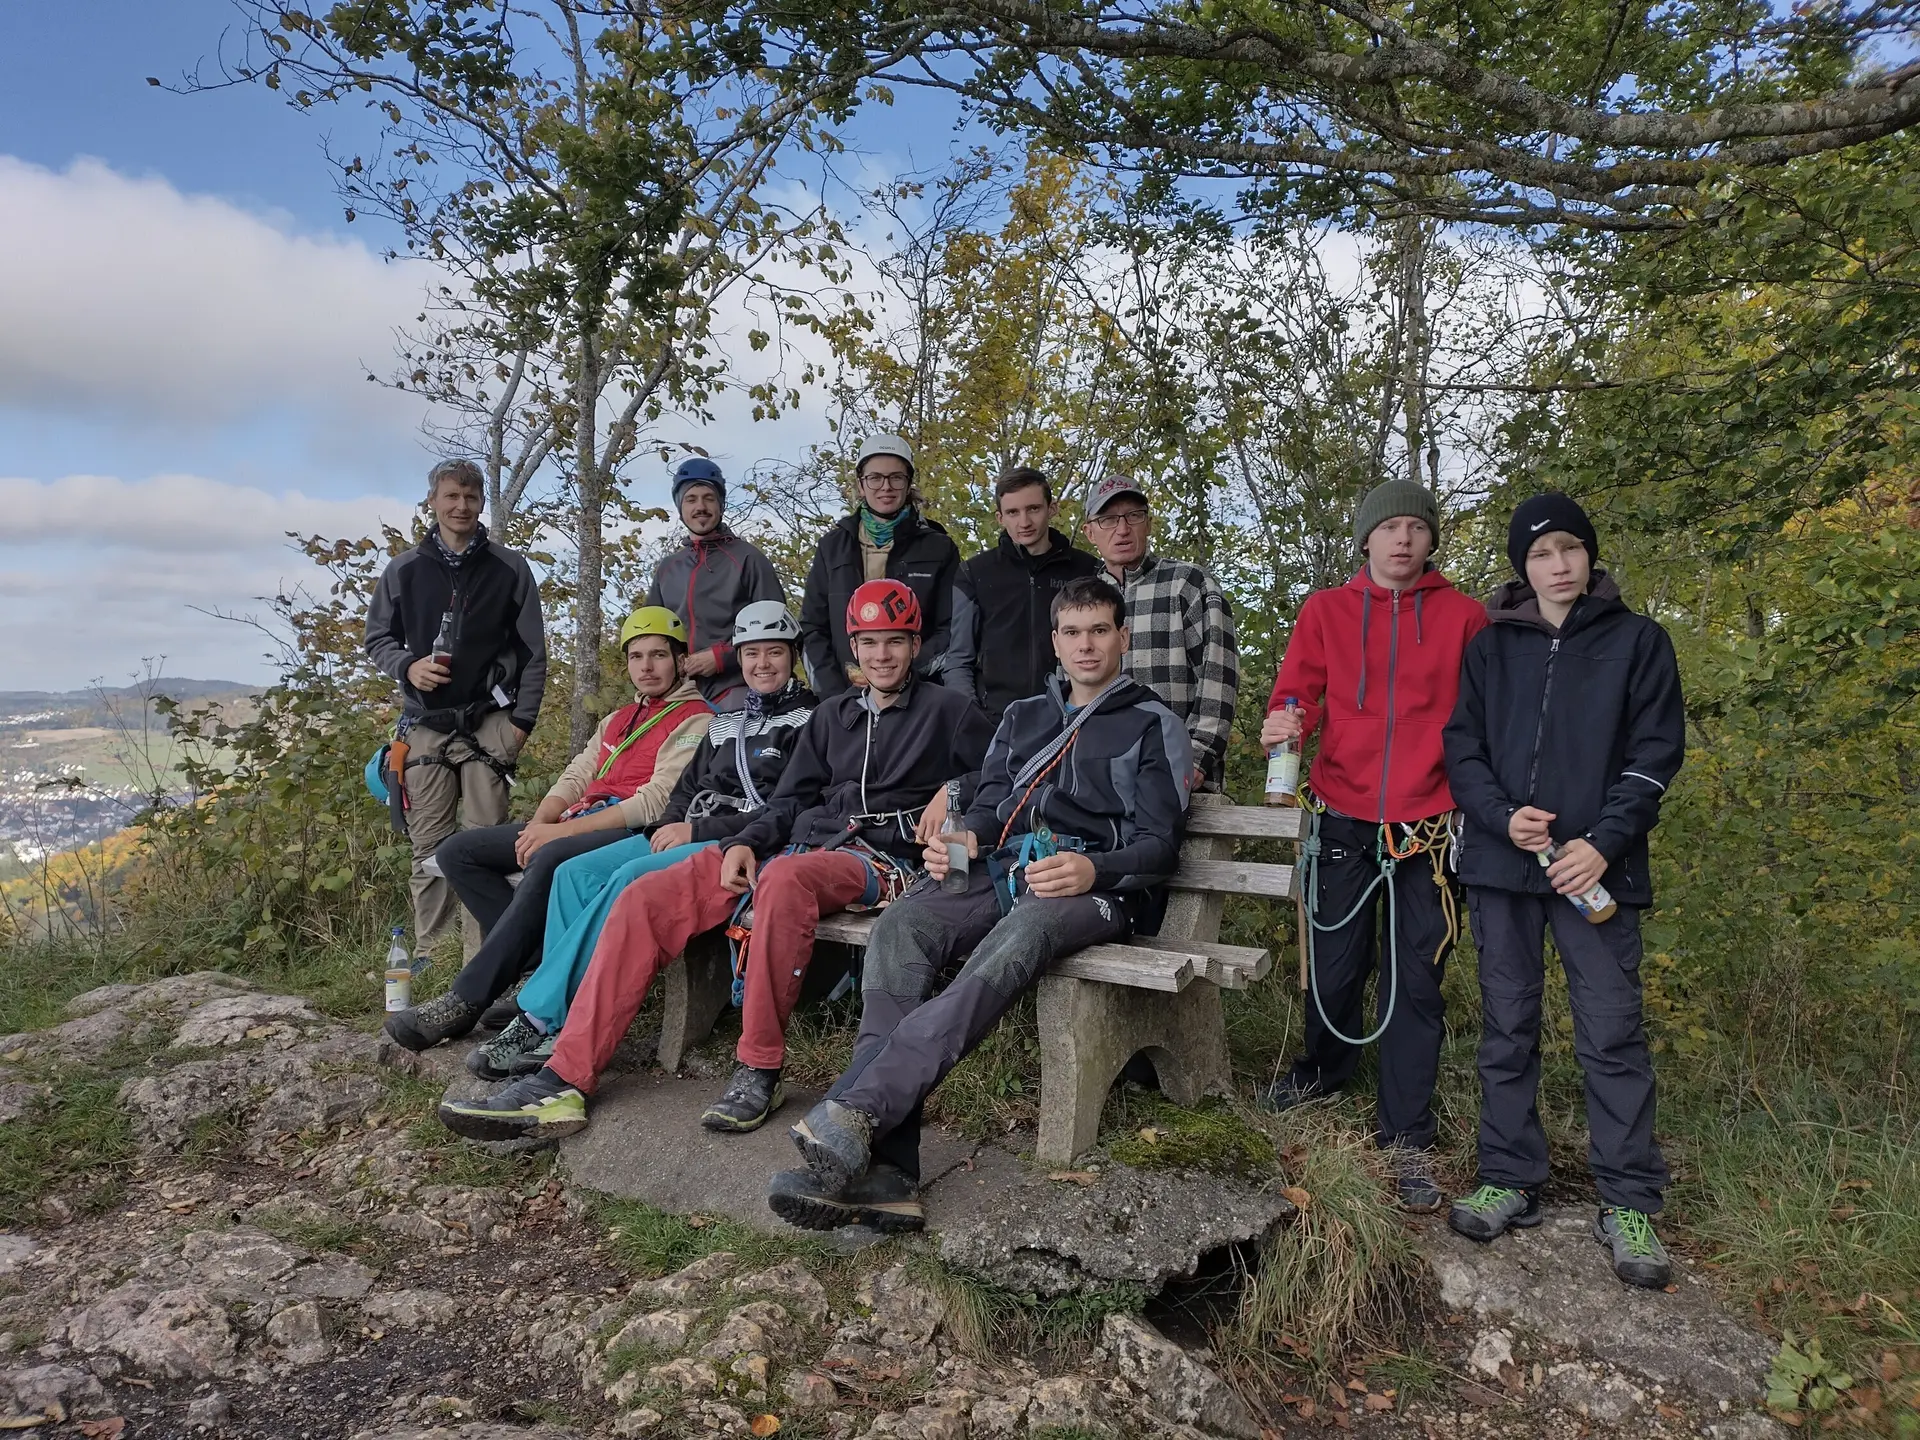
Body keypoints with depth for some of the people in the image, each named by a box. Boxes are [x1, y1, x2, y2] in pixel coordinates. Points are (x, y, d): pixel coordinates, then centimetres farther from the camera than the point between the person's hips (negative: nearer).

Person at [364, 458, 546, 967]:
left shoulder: (510, 569, 6)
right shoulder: (405, 570, 11)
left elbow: (533, 652, 5)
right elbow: (378, 639, 16)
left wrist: (522, 719, -2)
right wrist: (408, 666, -6)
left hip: (488, 721, -2)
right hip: (425, 723, 2)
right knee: (429, 846, 2)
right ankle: (429, 956, 8)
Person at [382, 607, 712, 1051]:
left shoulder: (694, 719, -1)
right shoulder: (617, 720, 28)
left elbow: (655, 802, -13)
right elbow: (576, 776, 19)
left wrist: (562, 831, -17)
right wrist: (540, 823, -4)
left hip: (633, 832, -9)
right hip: (576, 826, 10)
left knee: (549, 860, -38)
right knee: (458, 851, -1)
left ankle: (466, 1001, -31)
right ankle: (542, 961, -14)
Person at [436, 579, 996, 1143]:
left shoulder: (949, 711, 10)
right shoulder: (832, 715, 25)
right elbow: (792, 799, 21)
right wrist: (746, 842, 3)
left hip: (879, 859, -6)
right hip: (802, 844, 6)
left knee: (784, 878, -42)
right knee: (646, 897, -14)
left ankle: (759, 1070, -28)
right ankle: (565, 1080, -17)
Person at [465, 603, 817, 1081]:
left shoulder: (806, 722, 1)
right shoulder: (725, 723, 25)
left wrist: (697, 830, -13)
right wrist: (671, 827, 0)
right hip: (687, 837, 8)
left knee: (633, 878, -31)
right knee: (576, 872, -13)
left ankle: (539, 1018, -25)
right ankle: (560, 1026, -19)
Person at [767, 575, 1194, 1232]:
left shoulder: (1154, 725, 13)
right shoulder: (1023, 716, 29)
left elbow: (1159, 845, 4)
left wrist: (1093, 870, -17)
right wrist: (963, 840, -2)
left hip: (1093, 885, -4)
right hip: (1003, 870, 4)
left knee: (1015, 942, -39)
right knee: (900, 926, -28)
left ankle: (857, 1109, -52)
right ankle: (881, 1167, -38)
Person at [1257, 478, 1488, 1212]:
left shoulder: (1464, 616, 3)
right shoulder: (1326, 610, 6)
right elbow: (1298, 690, 1)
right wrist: (1286, 718, -22)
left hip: (1426, 826, -1)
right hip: (1344, 819, 1)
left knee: (1416, 980, 4)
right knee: (1334, 964, 10)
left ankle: (1405, 1138, 15)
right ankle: (1327, 1067, 39)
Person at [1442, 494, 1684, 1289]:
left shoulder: (1637, 640, 4)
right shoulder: (1491, 646, 9)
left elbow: (1656, 751, -1)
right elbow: (1462, 745, 5)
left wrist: (1603, 843, -12)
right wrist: (1501, 816, -12)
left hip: (1594, 865, -2)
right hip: (1500, 864, 2)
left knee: (1611, 1031, 0)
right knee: (1507, 1027, 8)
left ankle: (1628, 1204, 11)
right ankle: (1510, 1181, 19)